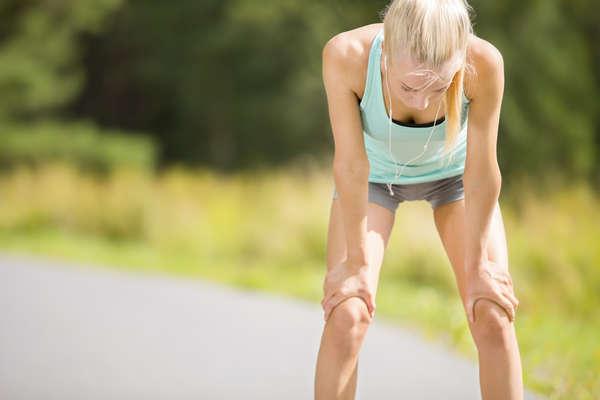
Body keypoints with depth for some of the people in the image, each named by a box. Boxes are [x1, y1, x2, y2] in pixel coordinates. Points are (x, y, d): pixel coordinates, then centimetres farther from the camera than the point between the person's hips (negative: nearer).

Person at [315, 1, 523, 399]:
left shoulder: (484, 64, -38)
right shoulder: (345, 56, -38)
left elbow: (481, 174, -26)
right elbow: (351, 165, -28)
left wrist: (476, 265, -15)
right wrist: (358, 262, -18)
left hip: (452, 170, 0)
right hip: (376, 173, 0)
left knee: (493, 316, -8)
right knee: (345, 317, -12)